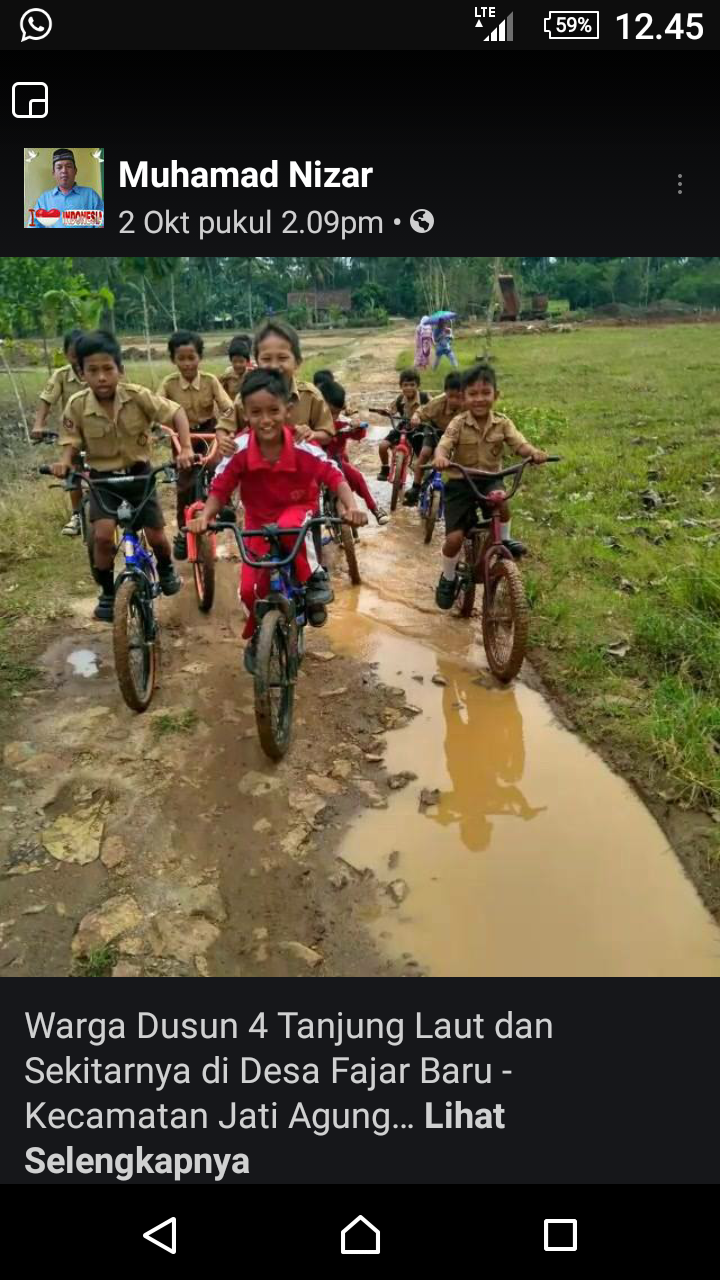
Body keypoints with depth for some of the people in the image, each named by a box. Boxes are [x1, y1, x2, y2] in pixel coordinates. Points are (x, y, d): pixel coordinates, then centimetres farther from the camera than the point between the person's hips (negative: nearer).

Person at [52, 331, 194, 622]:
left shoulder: (137, 395, -19)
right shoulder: (77, 405, -15)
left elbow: (177, 413, -17)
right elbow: (71, 441, -5)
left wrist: (185, 449, -31)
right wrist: (64, 462, -26)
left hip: (138, 473, 0)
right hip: (102, 478, 0)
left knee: (156, 535, 2)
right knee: (103, 535, -19)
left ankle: (165, 569, 38)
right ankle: (107, 592, 4)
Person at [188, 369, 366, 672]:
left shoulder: (302, 448, -25)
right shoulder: (240, 450, -23)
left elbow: (335, 476, -22)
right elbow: (219, 488, -17)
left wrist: (351, 507, -40)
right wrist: (205, 516, -36)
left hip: (298, 511, -2)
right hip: (258, 521, 2)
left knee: (288, 529, -41)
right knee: (250, 589, -10)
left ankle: (311, 579, -11)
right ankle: (258, 637, 23)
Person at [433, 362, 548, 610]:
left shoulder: (502, 423, -4)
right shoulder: (458, 424, -10)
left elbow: (519, 444, -14)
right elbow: (443, 445, -21)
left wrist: (534, 453, -37)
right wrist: (441, 458, -46)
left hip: (490, 480, 2)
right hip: (460, 482, -1)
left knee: (501, 503, -34)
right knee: (454, 537, -12)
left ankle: (503, 540, 0)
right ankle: (447, 579, 16)